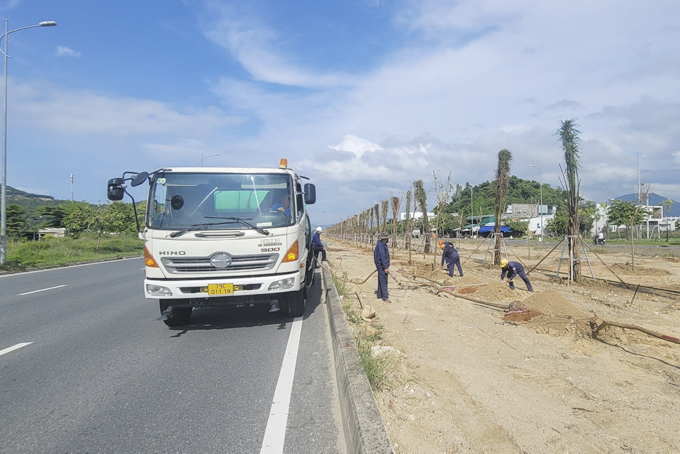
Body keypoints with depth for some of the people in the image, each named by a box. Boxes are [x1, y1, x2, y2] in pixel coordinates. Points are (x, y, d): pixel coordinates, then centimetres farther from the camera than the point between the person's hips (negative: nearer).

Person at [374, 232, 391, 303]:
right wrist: (385, 267, -24)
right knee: (383, 281, -9)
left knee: (381, 280, 17)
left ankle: (380, 294, 26)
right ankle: (385, 297, -8)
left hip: (381, 266, 11)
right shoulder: (381, 245, -20)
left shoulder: (382, 244, 14)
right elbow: (382, 257, -24)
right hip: (382, 266, -11)